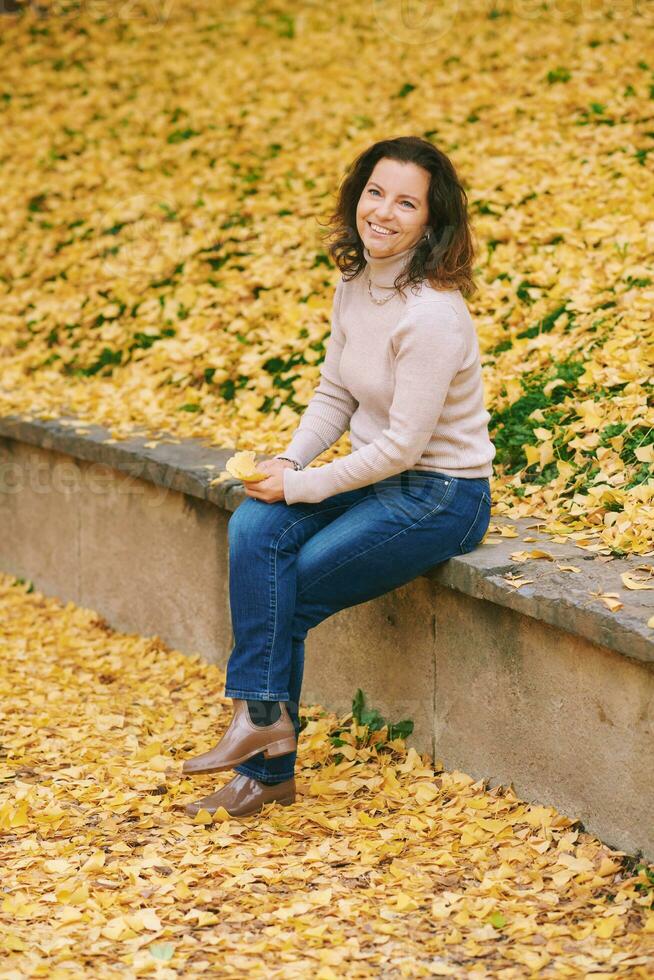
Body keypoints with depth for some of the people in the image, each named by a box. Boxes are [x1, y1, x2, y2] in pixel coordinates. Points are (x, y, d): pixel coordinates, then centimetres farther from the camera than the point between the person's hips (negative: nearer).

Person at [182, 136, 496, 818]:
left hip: (440, 496, -7)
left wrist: (302, 487, -15)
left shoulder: (431, 314, -24)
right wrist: (288, 464, -6)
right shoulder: (355, 286, 3)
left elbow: (403, 445, -23)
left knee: (281, 598, -13)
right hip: (375, 479, 7)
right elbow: (333, 393, 11)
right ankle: (264, 734, -16)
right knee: (254, 527, -17)